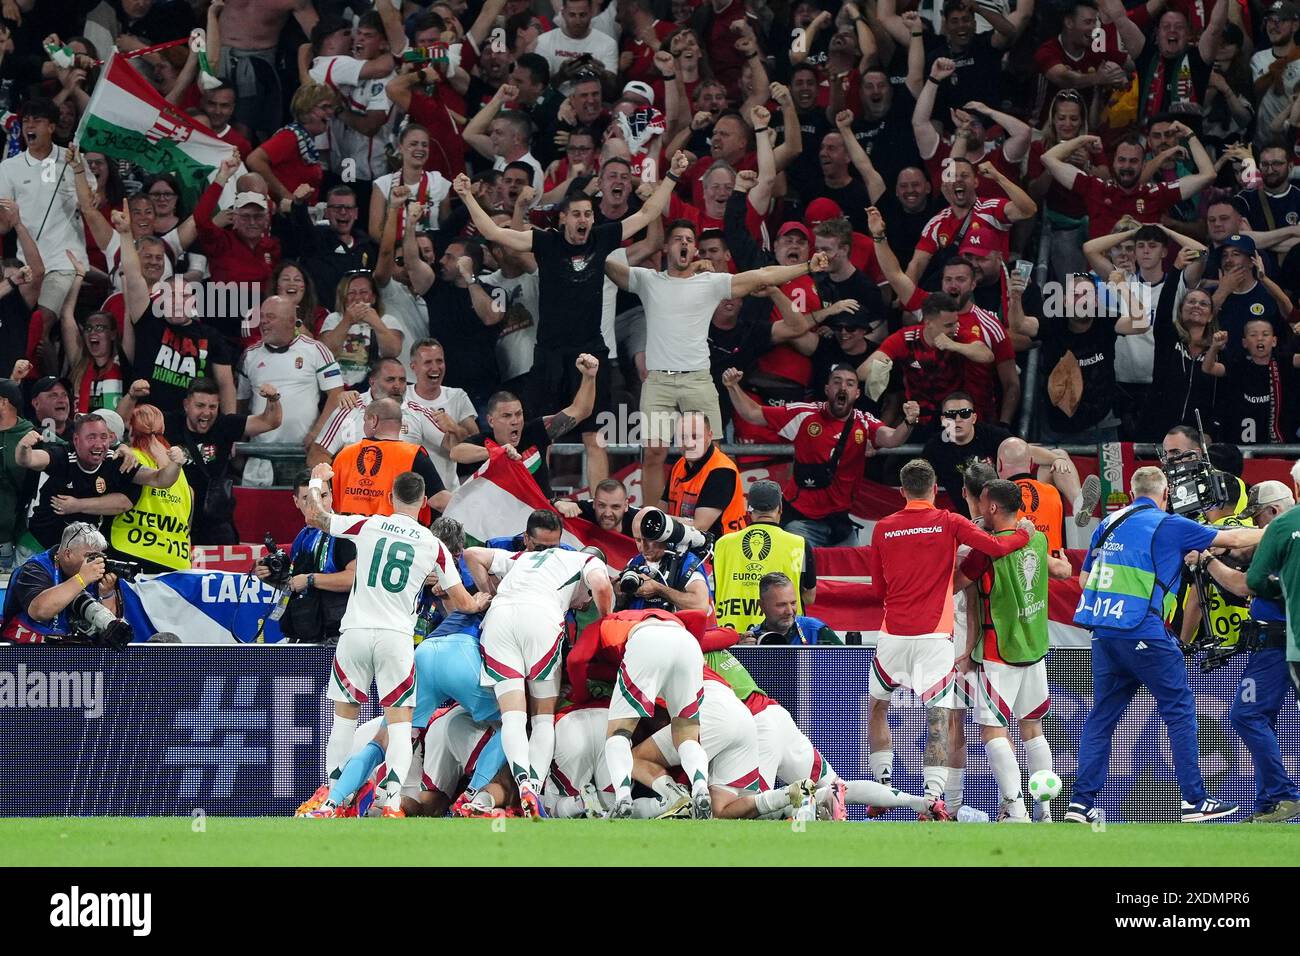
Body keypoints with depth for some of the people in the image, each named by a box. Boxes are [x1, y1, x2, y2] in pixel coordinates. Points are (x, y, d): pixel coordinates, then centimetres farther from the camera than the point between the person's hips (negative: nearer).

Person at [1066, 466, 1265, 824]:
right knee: (1180, 710, 3)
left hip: (1103, 632, 6)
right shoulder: (1168, 526, -2)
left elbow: (1084, 578, 20)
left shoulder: (1108, 524, 14)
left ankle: (1081, 801, 3)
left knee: (1102, 715, 10)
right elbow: (1234, 539, 5)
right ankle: (1194, 801, 3)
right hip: (1143, 632, -6)